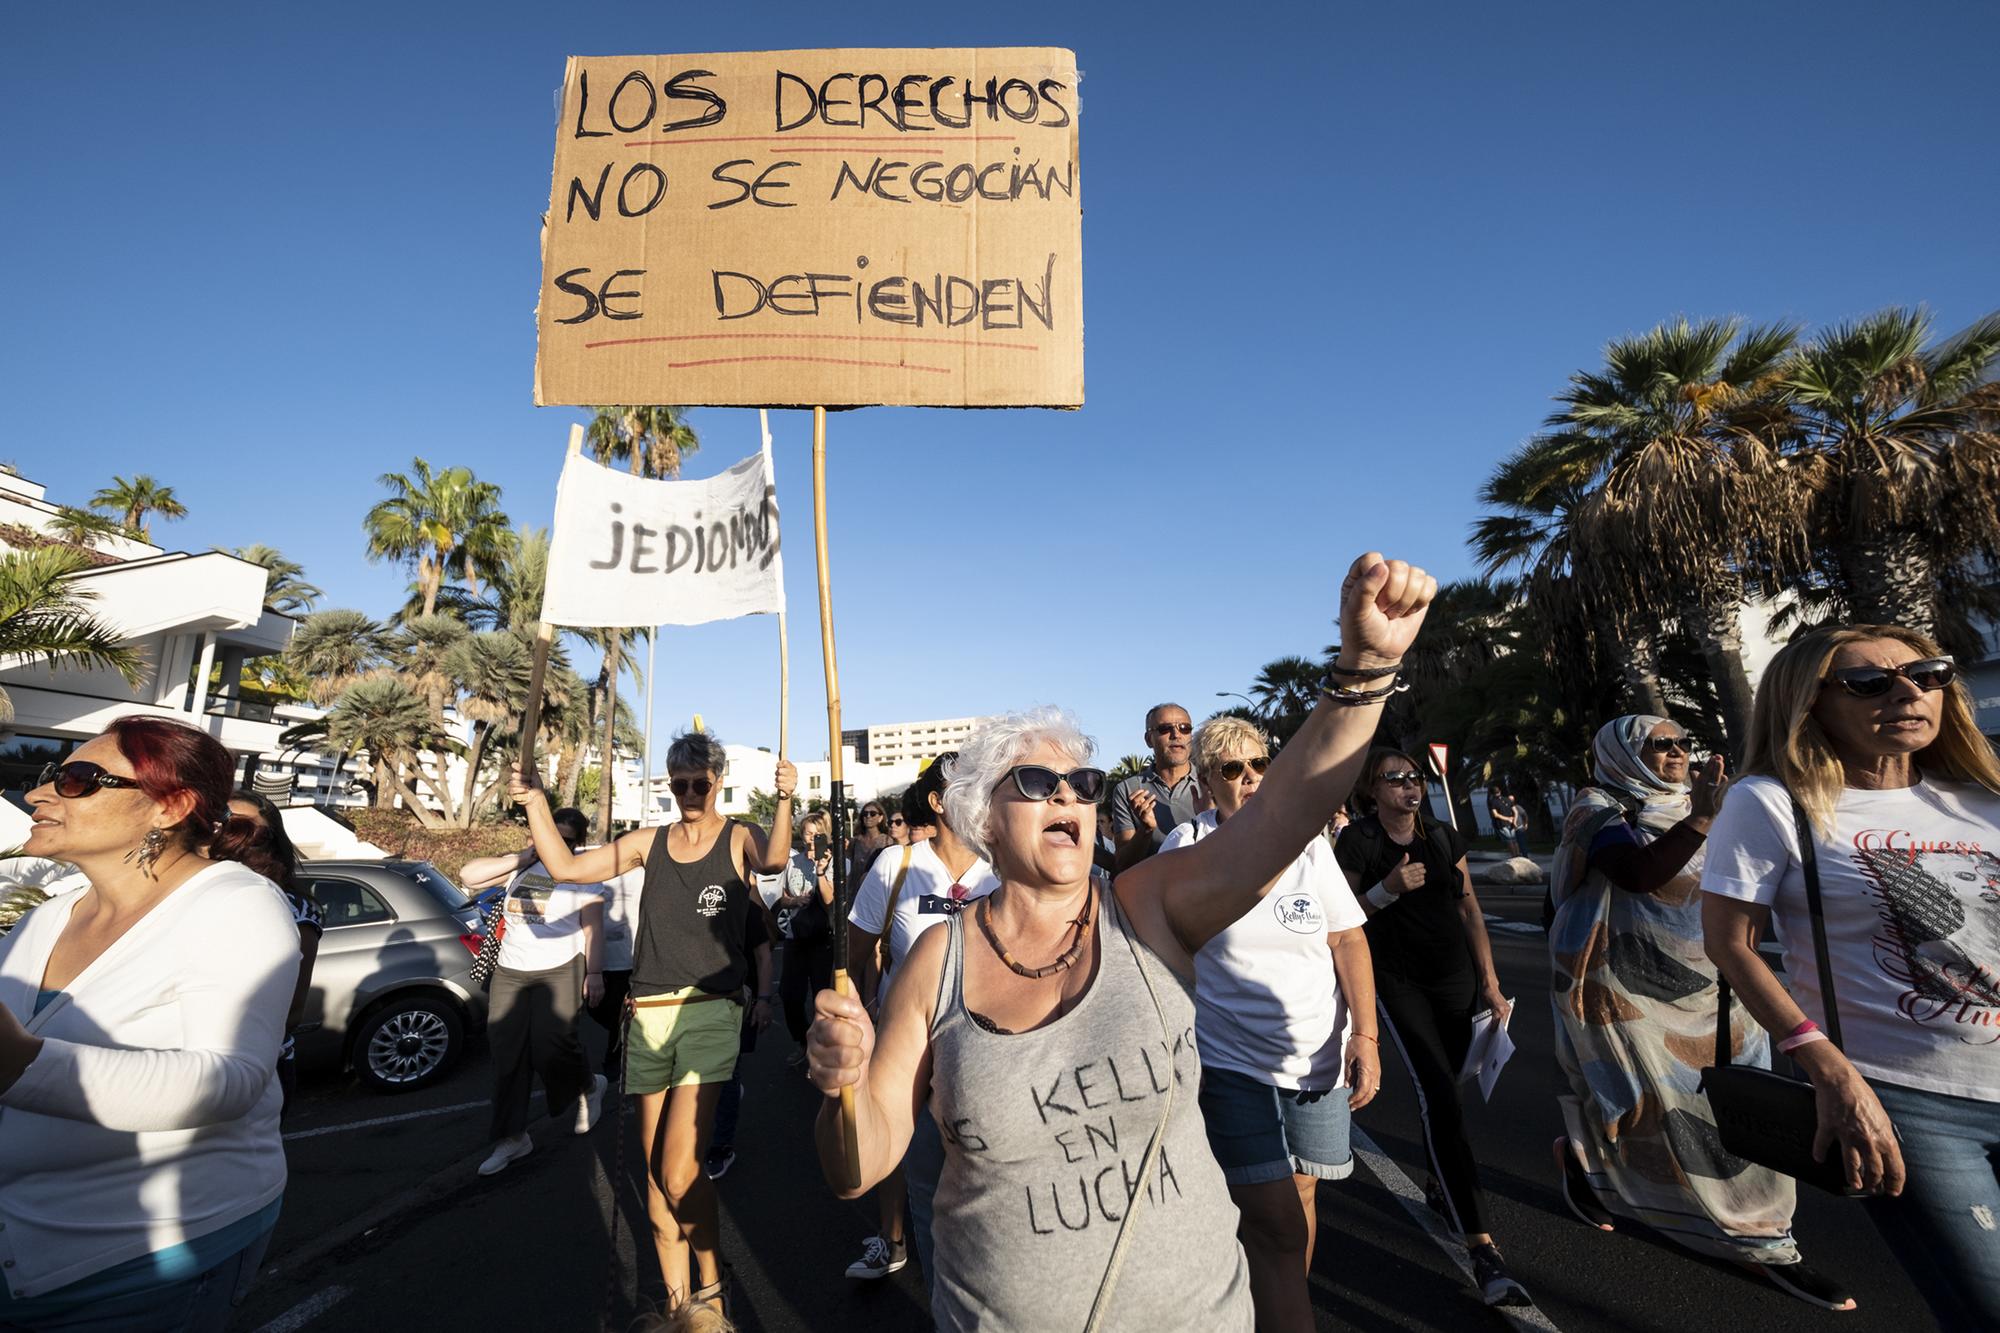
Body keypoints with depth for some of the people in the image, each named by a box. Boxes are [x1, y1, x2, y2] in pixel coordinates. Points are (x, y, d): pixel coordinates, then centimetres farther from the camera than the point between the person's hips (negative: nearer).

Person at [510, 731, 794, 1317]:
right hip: (649, 1015, 5)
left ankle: (711, 1283, 16)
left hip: (709, 1011, -4)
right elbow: (565, 867, 5)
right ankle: (676, 1298, 32)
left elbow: (772, 861, -26)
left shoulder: (739, 838, -3)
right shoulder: (649, 843, 9)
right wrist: (536, 802, -4)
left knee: (679, 1174, -11)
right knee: (655, 1175, 13)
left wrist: (784, 799, -44)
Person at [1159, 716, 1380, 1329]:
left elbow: (1349, 940, 1)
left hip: (1318, 1057, 3)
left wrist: (1365, 1034, -6)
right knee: (1276, 1226, -4)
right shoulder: (1186, 846, -8)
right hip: (1232, 1064, -3)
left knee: (1300, 1195, 16)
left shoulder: (1306, 841, 1)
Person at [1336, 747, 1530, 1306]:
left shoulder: (1444, 837, 3)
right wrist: (1388, 888, -21)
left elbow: (1469, 909, 7)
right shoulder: (1357, 842, -10)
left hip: (1454, 975, 5)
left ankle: (1439, 1185, 40)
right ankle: (1482, 1248, -11)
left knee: (1440, 1091, 14)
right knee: (1441, 1099, -13)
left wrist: (1490, 981, 6)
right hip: (1397, 981, -4)